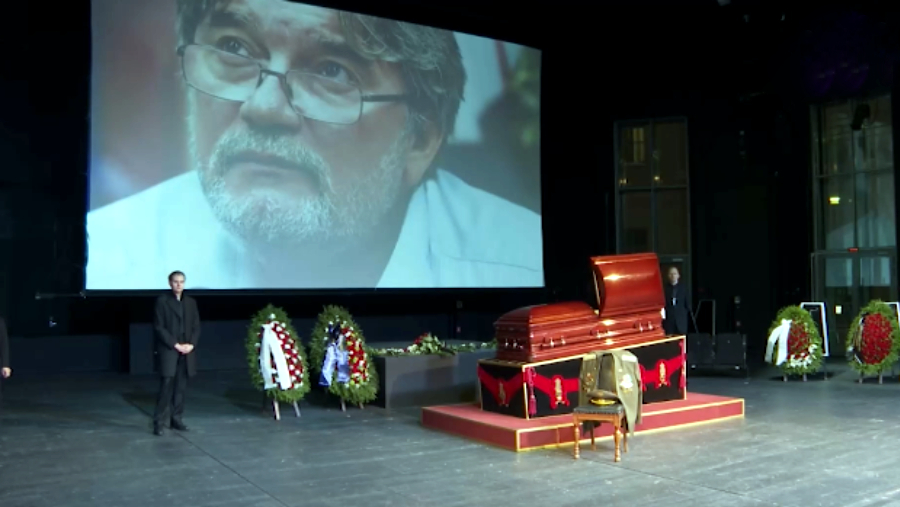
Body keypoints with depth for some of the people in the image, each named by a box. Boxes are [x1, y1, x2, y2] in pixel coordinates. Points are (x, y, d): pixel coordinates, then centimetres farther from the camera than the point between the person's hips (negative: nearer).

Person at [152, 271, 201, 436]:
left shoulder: (191, 302, 13)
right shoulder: (162, 301, -1)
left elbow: (196, 326, 12)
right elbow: (159, 327, -6)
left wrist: (191, 344, -5)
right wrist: (175, 345, -12)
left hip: (187, 351, 4)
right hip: (168, 350, -4)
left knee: (181, 387, 6)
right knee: (166, 385, -8)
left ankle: (176, 419, 14)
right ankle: (159, 422, -2)